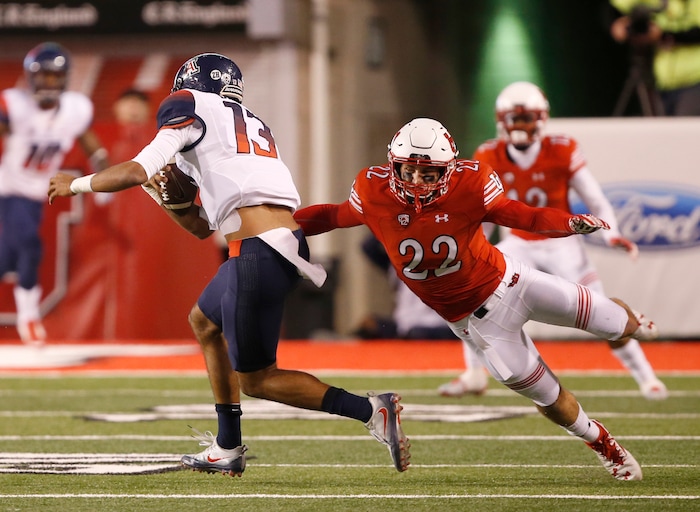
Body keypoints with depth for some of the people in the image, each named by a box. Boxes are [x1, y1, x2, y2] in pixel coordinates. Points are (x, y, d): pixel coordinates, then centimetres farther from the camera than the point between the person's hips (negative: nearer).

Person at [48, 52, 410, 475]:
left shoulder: (194, 109, 5)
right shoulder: (253, 126, 29)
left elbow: (136, 171, -4)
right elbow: (202, 226, 30)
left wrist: (77, 184, 12)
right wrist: (165, 194, 18)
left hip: (259, 253, -9)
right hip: (287, 244, 9)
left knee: (256, 379, 2)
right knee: (204, 321, 30)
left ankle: (370, 410, -11)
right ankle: (228, 449, 33)